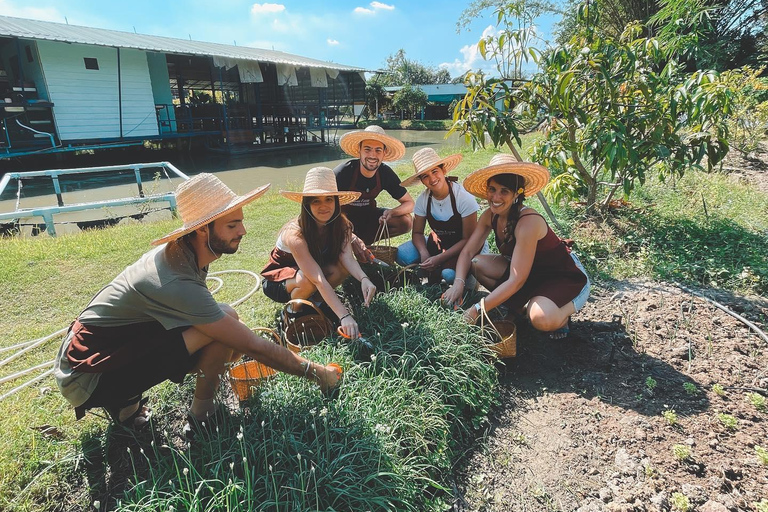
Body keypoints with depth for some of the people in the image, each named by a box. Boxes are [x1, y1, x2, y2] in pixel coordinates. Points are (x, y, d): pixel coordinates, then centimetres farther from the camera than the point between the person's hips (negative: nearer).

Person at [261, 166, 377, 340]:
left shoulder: (341, 224, -17)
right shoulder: (295, 234, -35)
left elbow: (347, 258, -30)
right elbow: (318, 279, -41)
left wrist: (364, 278, -51)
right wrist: (344, 316, -48)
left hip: (314, 270, 5)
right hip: (277, 280, -4)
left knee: (343, 268, -25)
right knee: (308, 281, -38)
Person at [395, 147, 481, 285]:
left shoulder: (464, 198, -22)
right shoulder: (423, 199, -9)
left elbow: (468, 239, -18)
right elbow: (417, 233, -2)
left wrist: (439, 258, -26)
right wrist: (424, 254, -23)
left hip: (461, 247, -4)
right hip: (437, 243, 5)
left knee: (449, 274, -34)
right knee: (402, 255, -18)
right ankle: (435, 272, 2)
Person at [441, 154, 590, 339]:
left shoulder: (528, 222, -31)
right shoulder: (490, 216, -8)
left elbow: (516, 281, -32)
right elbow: (468, 252, -5)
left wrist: (477, 310, -32)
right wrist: (458, 283, -24)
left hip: (567, 278, -7)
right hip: (532, 273, 7)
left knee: (541, 319, -37)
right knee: (477, 263, -12)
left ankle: (568, 308, 0)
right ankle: (517, 307, 5)